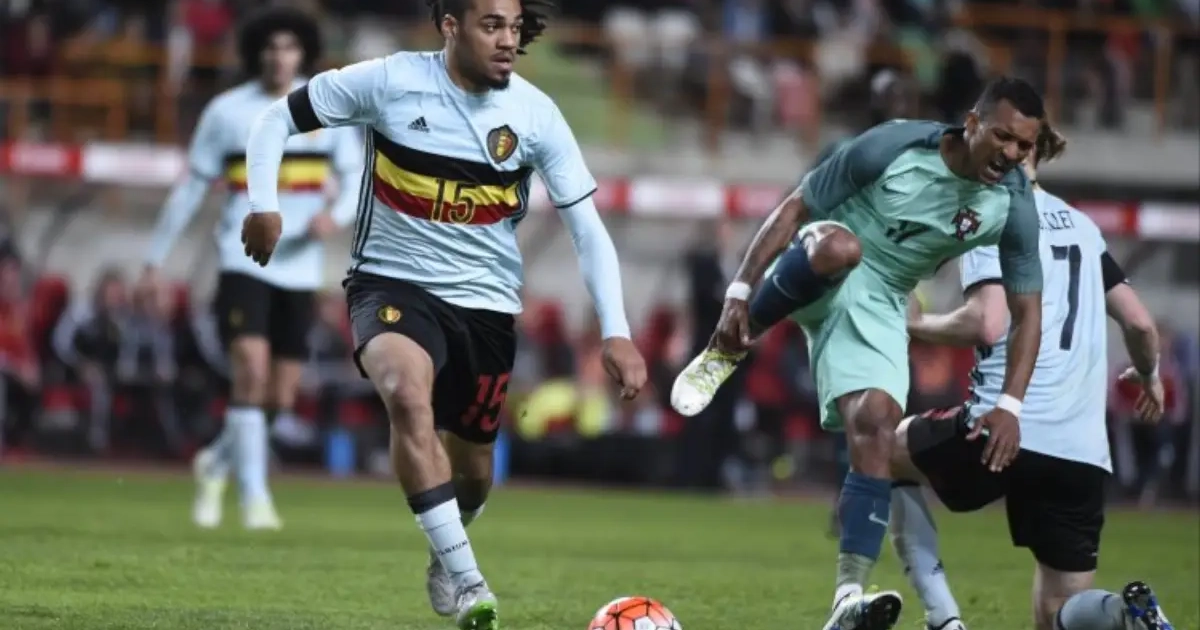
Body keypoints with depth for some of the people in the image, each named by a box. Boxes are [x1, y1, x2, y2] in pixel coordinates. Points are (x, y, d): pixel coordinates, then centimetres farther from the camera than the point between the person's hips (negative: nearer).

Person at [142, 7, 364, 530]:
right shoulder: (226, 112, 0)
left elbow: (355, 178, 2)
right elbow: (191, 187, 6)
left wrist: (337, 215, -21)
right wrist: (156, 258, 7)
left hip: (299, 267, 3)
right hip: (243, 262, -3)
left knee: (280, 399, 5)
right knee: (251, 372, -21)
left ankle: (216, 463, 33)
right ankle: (255, 497, -16)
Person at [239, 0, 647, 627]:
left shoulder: (535, 114, -7)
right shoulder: (389, 81, -12)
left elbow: (587, 228, -3)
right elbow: (277, 120, -2)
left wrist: (616, 332, -13)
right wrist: (263, 204, -19)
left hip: (486, 301, 3)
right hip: (392, 284, -3)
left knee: (471, 467, 12)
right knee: (408, 392, -34)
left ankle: (445, 553, 50)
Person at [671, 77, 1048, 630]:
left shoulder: (1012, 203, -10)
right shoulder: (896, 146, -20)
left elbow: (1027, 309, -3)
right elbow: (795, 207, -12)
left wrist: (1010, 406, -15)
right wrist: (740, 291, -19)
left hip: (878, 306, 3)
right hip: (817, 276, -3)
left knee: (876, 430, -20)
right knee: (839, 245, -40)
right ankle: (724, 353, -20)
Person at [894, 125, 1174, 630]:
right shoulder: (1079, 224, 19)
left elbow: (988, 323, -15)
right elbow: (1140, 323, 19)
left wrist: (917, 324, 3)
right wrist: (1148, 374, 39)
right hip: (1083, 451, 6)